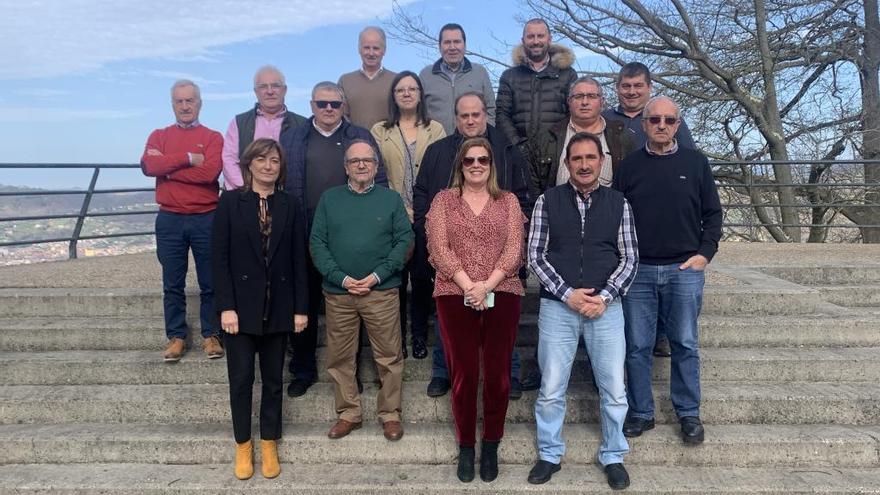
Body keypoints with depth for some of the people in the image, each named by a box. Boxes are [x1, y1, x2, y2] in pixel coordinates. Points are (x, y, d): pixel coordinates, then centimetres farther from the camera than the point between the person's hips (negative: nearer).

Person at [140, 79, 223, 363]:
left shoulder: (213, 138, 2)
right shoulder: (159, 136, 10)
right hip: (170, 220, 2)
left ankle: (211, 335, 17)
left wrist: (167, 166, -8)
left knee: (210, 283, 6)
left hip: (206, 219, -2)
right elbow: (148, 166, -9)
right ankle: (176, 337, 18)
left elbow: (210, 172, -15)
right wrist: (188, 158, -13)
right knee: (172, 284, 7)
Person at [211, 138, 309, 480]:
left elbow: (298, 260, 3)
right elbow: (220, 257, -6)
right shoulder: (230, 202, -1)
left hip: (278, 307, 2)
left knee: (274, 379, 11)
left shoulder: (290, 207, 5)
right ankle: (243, 445, 23)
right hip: (241, 305, -2)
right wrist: (226, 306, -13)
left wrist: (301, 307, -1)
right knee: (241, 379, 6)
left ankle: (269, 444, 25)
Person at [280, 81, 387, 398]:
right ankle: (303, 370, 23)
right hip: (304, 236, 1)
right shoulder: (291, 139, 10)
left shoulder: (362, 138, 8)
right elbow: (280, 183, 7)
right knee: (305, 305, 9)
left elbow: (379, 182, 5)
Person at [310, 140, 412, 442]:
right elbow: (317, 242, 2)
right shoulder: (329, 198, 8)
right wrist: (341, 278, -10)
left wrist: (377, 276, -11)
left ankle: (390, 414, 18)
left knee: (389, 356, 3)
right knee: (340, 357, 8)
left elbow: (404, 240, -1)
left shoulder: (391, 199, 6)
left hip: (382, 292, -1)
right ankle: (348, 414, 23)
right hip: (338, 292, 2)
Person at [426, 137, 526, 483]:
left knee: (497, 373, 3)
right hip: (455, 296, 0)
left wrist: (487, 285, -13)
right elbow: (438, 248, -2)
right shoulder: (444, 200, 9)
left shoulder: (508, 201, 11)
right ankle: (466, 447, 18)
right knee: (463, 373, 3)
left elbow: (514, 249, 0)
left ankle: (491, 446, 19)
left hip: (502, 295, 1)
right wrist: (468, 285, -13)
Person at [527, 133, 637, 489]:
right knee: (551, 389, 6)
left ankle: (613, 457, 27)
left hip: (606, 307, 1)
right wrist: (567, 294, -11)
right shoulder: (548, 201, 1)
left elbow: (629, 258, 4)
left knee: (614, 389, 7)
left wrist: (604, 297, -9)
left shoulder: (618, 203, 5)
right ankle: (549, 455, 25)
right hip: (557, 306, -1)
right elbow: (536, 255, -1)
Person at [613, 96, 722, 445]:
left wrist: (705, 252, -2)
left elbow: (712, 213, 9)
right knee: (638, 347, 5)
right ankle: (640, 413, 18)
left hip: (685, 269, 0)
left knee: (685, 345, 7)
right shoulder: (629, 166, 7)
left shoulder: (695, 163, 7)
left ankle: (689, 414, 20)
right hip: (638, 270, 0)